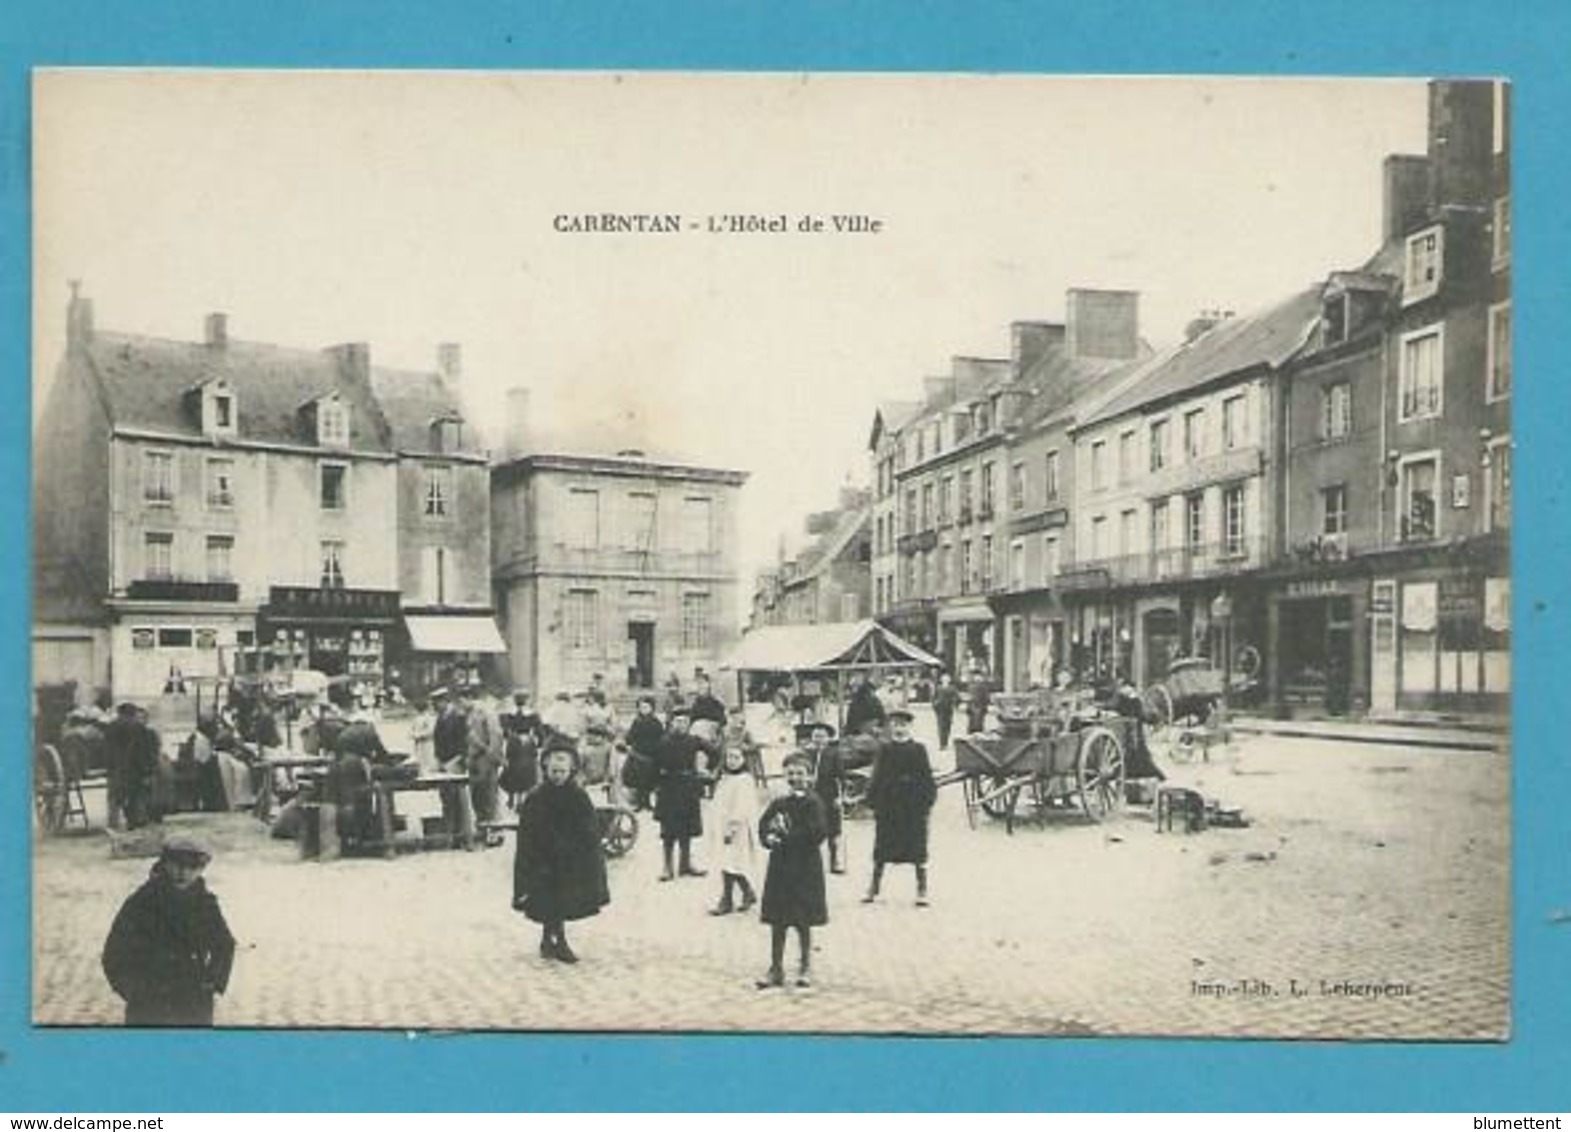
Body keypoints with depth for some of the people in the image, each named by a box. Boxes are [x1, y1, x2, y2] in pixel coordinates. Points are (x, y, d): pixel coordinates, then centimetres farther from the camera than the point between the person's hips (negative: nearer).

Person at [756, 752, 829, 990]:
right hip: (780, 867, 5)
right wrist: (768, 838, -14)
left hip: (805, 869, -4)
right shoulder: (778, 804, 7)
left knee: (803, 922, 6)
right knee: (777, 921, 9)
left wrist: (786, 836, -19)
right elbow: (763, 827, 7)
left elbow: (816, 834, -18)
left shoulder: (813, 803, -9)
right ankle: (776, 968, 19)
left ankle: (805, 968, 21)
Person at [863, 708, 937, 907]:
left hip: (914, 806, -1)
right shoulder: (885, 750, 4)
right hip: (887, 805, 2)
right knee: (882, 848, 8)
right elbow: (877, 777, 3)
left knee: (918, 848, 2)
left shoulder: (918, 750, 1)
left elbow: (927, 778, 1)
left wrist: (928, 799, -7)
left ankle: (922, 889, 11)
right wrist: (872, 799, -4)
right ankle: (874, 888, 19)